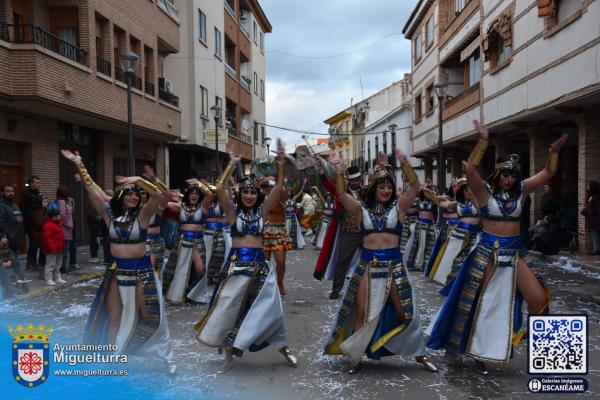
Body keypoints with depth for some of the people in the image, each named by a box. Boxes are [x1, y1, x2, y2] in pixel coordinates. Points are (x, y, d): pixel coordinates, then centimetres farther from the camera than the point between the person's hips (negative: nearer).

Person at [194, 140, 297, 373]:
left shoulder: (262, 210, 6)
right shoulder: (232, 211, 1)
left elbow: (278, 188, -2)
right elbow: (219, 189, -13)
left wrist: (281, 163, -10)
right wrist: (232, 164, -13)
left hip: (259, 263, 2)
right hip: (236, 263, -1)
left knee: (269, 306, 7)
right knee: (229, 308, 3)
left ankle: (283, 348, 24)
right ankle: (229, 354, 19)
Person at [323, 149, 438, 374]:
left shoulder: (398, 207, 4)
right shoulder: (362, 210, 4)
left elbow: (415, 186, -7)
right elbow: (341, 195, -7)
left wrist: (404, 164, -18)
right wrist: (339, 173, -19)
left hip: (394, 265, 0)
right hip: (367, 265, 0)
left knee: (405, 312, 8)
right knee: (362, 313, 6)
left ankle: (420, 354, 27)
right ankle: (355, 357, 20)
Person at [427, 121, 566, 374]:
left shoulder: (521, 190, 4)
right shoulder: (485, 190, -8)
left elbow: (548, 173, 4)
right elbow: (470, 169, -24)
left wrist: (554, 152, -11)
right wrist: (483, 142, -29)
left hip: (514, 253, 4)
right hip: (487, 252, -3)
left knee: (539, 299, -5)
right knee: (480, 302, 6)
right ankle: (478, 354, 22)